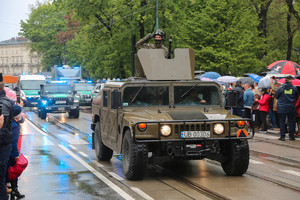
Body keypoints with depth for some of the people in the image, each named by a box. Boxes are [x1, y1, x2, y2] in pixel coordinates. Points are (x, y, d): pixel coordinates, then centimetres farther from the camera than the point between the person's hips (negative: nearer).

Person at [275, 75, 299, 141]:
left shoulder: (280, 88, -6)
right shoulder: (294, 88, -4)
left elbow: (276, 96, 3)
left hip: (282, 108, -1)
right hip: (291, 108, 1)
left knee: (282, 122, 5)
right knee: (291, 122, 10)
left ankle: (282, 136, 1)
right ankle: (291, 136, 12)